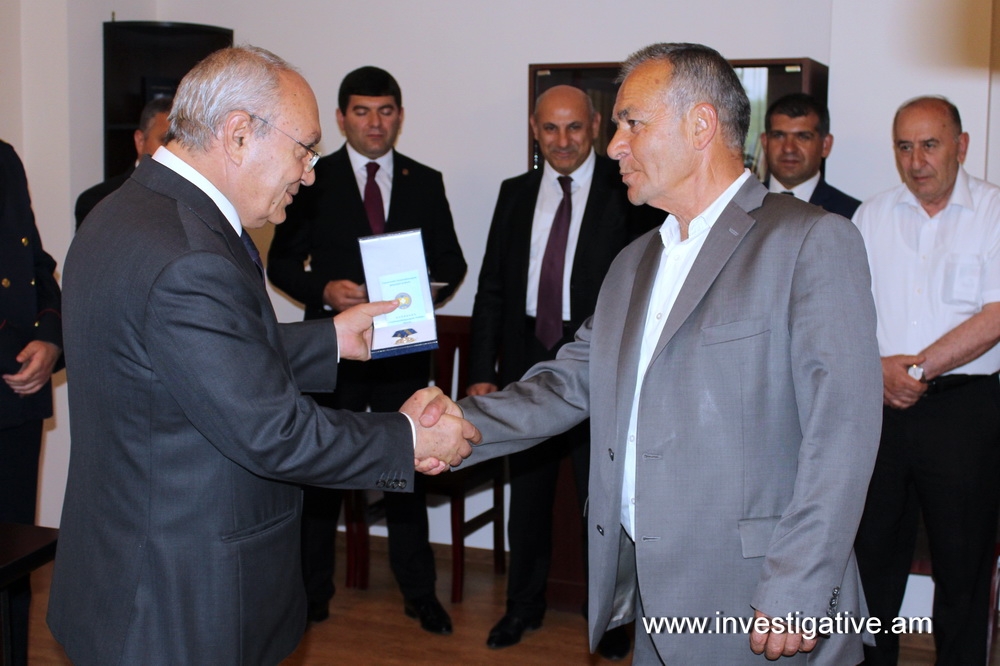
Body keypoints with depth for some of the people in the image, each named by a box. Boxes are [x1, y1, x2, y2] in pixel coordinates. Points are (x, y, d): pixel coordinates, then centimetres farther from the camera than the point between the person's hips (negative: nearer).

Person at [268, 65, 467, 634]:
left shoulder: (425, 182, 7)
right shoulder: (313, 181, 0)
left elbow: (452, 261, 8)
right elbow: (281, 262, 0)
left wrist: (429, 291, -13)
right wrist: (323, 290, -18)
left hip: (405, 347, 2)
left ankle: (419, 592, 22)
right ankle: (313, 589, 25)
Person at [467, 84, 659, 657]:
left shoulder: (629, 191, -5)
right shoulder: (516, 193, 8)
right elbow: (492, 287, 8)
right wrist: (482, 370, 3)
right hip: (528, 358, 4)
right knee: (528, 491, 16)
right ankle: (525, 605, 34)